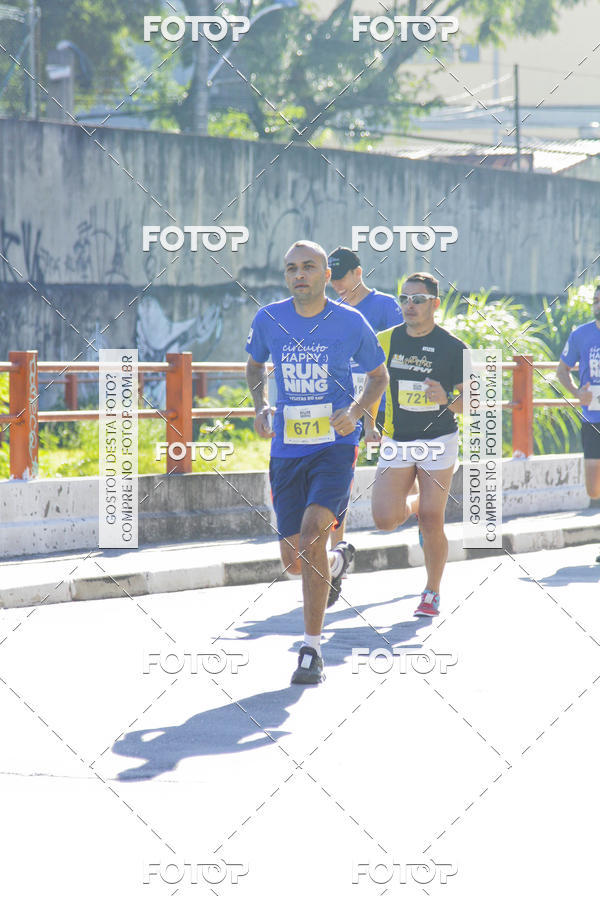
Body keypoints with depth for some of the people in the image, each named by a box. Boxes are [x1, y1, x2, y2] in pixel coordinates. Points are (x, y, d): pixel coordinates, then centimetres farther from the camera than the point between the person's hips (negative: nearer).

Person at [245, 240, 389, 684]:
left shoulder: (351, 322, -5)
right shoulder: (269, 319, 0)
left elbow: (379, 375, 9)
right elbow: (256, 364, 19)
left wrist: (357, 411, -9)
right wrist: (260, 407, 2)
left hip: (335, 445, -3)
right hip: (287, 450, 3)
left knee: (313, 530, -25)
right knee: (294, 560, 4)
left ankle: (312, 648, -15)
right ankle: (338, 560, 44)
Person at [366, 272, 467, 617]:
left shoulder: (453, 348, -8)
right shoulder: (386, 341, 1)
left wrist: (447, 401, -27)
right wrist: (371, 425, 3)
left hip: (438, 440, -3)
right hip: (396, 442, 3)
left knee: (431, 522, -6)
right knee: (385, 520, -7)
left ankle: (432, 594, 12)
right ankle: (412, 508, 29)